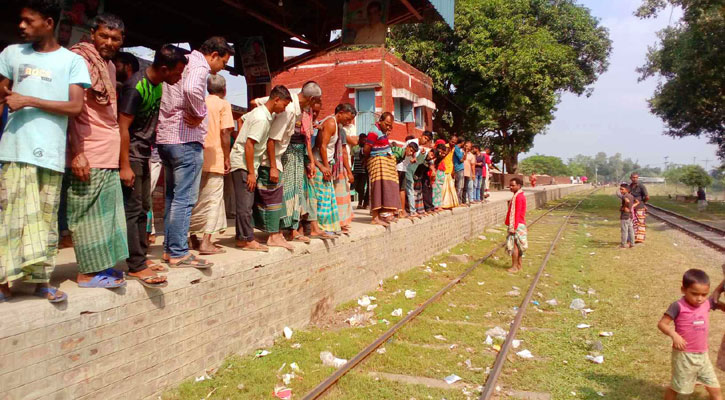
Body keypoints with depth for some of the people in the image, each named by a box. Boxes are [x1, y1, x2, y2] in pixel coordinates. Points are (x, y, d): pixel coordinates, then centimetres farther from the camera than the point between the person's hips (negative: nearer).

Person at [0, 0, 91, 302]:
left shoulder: (72, 61, 4)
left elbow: (75, 107, -6)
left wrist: (28, 100, -9)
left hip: (51, 152, -1)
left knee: (46, 217, 4)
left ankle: (41, 279, 12)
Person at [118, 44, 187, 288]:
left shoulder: (158, 85, 7)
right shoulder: (136, 87, -19)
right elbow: (123, 127, -21)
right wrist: (125, 166, -23)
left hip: (144, 155, 9)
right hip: (130, 156, -9)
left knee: (143, 208, 12)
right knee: (133, 209, -8)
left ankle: (141, 258, 21)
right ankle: (136, 266, -5)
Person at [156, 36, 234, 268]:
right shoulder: (199, 66, -9)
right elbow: (191, 89, -32)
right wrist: (198, 114, -16)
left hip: (166, 137, 10)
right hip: (186, 140, -10)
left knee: (173, 196, 14)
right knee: (184, 199, -6)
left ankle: (170, 248, 20)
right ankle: (179, 253, -3)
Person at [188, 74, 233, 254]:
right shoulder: (223, 104, -2)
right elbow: (225, 133, -11)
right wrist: (227, 158, -5)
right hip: (214, 160, -5)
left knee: (196, 199, 15)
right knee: (213, 200, -2)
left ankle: (194, 237, 24)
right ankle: (206, 242, -7)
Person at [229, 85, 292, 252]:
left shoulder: (260, 111, 10)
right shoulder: (262, 118, -19)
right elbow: (249, 145, -22)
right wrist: (251, 173, -20)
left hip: (242, 163, 10)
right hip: (243, 164, -10)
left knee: (246, 203, 12)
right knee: (245, 203, -6)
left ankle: (242, 238, 18)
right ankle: (248, 240, -2)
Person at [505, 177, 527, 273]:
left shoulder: (518, 197, -18)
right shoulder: (521, 195, 14)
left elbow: (517, 214, -21)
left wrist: (513, 227, -21)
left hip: (517, 225, -10)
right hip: (521, 225, 10)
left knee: (514, 245, -5)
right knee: (518, 246, 14)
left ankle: (514, 267, -1)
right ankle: (519, 265, 20)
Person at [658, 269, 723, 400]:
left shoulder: (707, 303, -3)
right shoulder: (678, 306, -20)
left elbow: (721, 305, 17)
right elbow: (661, 323, -17)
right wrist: (674, 335, -33)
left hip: (703, 355, 5)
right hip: (684, 355, -5)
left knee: (715, 389, 14)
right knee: (676, 387, 11)